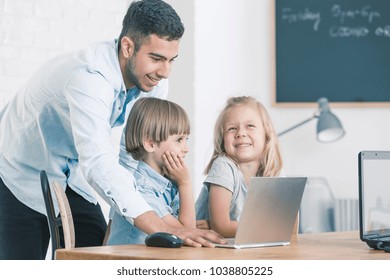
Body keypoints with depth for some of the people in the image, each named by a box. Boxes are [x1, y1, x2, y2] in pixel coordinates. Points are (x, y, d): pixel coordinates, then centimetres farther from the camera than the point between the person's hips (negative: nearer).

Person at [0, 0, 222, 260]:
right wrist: (164, 229, -57)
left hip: (72, 177, 7)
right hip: (21, 173, -6)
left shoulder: (154, 81, -14)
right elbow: (98, 163, -49)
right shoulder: (89, 77, -38)